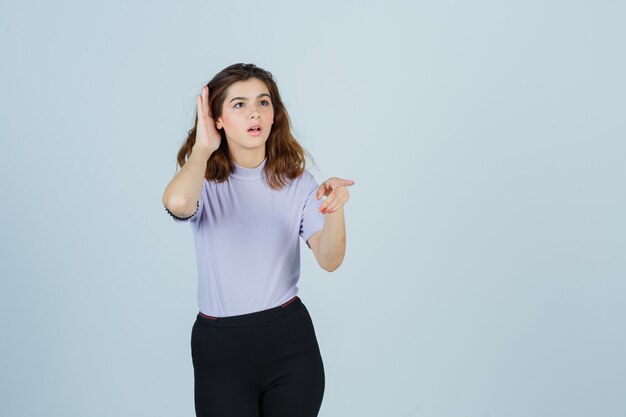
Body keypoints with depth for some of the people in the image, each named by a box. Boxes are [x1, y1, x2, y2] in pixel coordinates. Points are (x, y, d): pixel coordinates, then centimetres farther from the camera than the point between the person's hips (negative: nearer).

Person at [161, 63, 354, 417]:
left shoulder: (296, 179, 1)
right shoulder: (204, 179, -4)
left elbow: (329, 261, -10)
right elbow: (177, 203, -30)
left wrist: (334, 210, -28)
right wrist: (203, 148, -14)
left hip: (290, 338, 2)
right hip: (220, 346, -1)